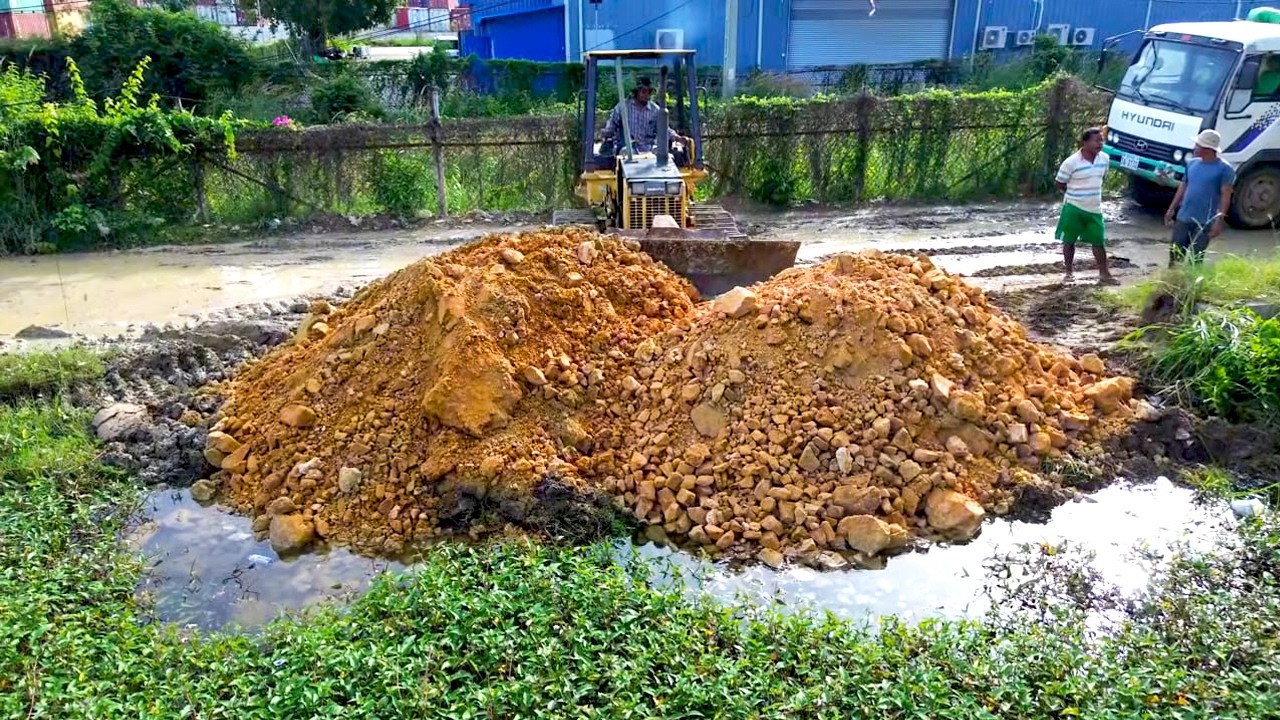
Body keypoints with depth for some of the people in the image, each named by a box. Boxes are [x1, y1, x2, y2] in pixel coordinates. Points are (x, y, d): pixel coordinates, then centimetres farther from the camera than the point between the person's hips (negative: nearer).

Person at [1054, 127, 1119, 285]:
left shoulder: (1105, 159, -1)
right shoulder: (1071, 162, -18)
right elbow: (1059, 183, -7)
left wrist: (1091, 192, 11)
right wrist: (1075, 193, 2)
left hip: (1095, 209, 4)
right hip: (1073, 208, -4)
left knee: (1099, 241, 8)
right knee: (1069, 240, 9)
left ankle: (1104, 274, 16)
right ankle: (1069, 271, 24)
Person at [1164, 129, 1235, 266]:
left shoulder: (1224, 169, -10)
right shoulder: (1192, 163, 7)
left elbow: (1225, 196, -12)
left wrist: (1219, 221, -18)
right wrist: (1171, 209, 15)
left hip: (1205, 222, -5)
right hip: (1183, 218, 5)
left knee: (1195, 257, -1)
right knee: (1175, 252, 9)